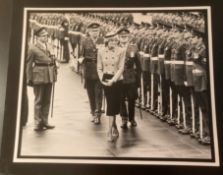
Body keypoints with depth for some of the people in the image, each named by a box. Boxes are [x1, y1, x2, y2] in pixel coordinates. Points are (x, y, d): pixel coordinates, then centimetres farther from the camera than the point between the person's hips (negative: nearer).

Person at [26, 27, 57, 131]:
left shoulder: (49, 47, 14)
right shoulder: (33, 49, -4)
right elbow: (28, 64, -6)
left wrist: (54, 74, 9)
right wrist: (29, 79, -10)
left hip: (49, 77, 6)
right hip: (39, 77, -6)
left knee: (47, 100, 11)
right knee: (39, 100, 1)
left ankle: (45, 122, 21)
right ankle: (38, 123, 10)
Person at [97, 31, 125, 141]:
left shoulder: (121, 51, -7)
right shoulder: (101, 52, 0)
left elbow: (121, 68, -9)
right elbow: (99, 67, 6)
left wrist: (112, 80, -15)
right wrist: (102, 79, -6)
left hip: (116, 80, -3)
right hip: (105, 80, 3)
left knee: (113, 104, -4)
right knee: (110, 104, 10)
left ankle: (110, 130, 2)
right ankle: (115, 128, 26)